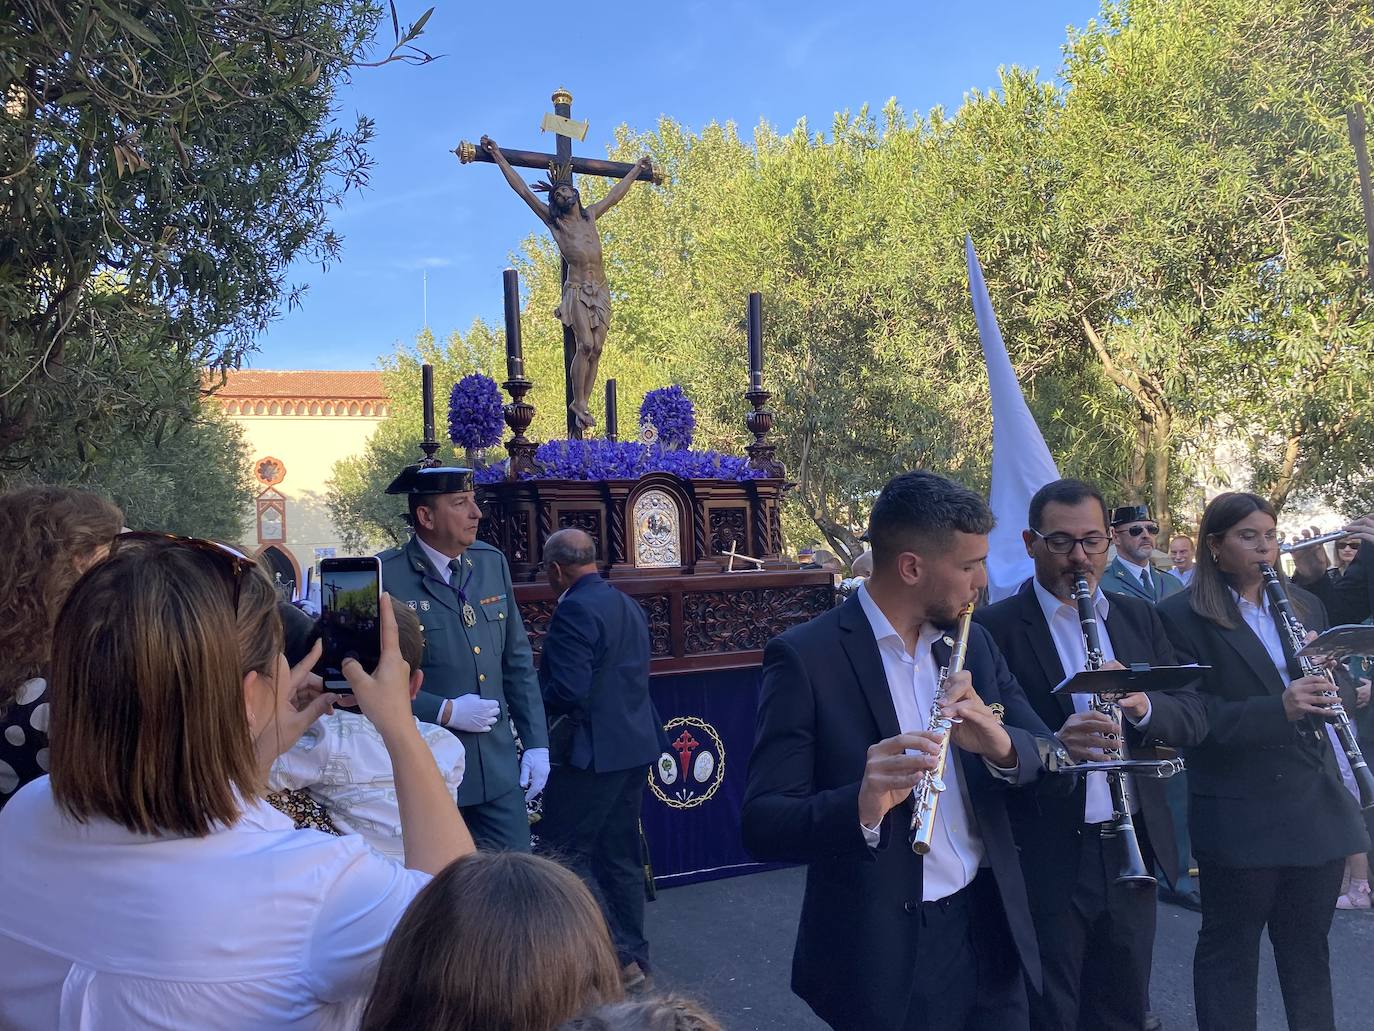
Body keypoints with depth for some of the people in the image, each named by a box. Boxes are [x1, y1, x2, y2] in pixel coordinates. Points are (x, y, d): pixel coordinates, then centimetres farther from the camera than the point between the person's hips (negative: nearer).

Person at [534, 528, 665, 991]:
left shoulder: (575, 610, -18)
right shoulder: (629, 606, 11)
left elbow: (568, 692, -24)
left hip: (593, 752, -9)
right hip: (635, 745, 9)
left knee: (565, 853, 2)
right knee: (620, 853, 17)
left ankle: (618, 957, 4)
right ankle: (633, 956, 26)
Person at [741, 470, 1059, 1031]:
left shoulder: (972, 642, 5)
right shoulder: (805, 656, -15)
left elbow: (1047, 752, 3)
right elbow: (761, 823, -18)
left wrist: (1002, 745, -19)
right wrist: (861, 807, -36)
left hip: (989, 931, 6)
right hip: (885, 954, -5)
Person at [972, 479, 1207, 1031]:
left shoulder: (1139, 618, 8)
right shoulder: (993, 628, -9)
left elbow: (1193, 718, 3)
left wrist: (1141, 704, -18)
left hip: (1132, 852, 5)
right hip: (1045, 861, -5)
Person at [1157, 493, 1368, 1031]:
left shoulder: (1305, 605, 11)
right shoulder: (1181, 616, -8)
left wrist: (1328, 673, -10)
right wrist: (1279, 709, -27)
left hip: (1317, 805, 5)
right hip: (1238, 815, -5)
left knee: (1308, 947, 17)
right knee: (1229, 950, 8)